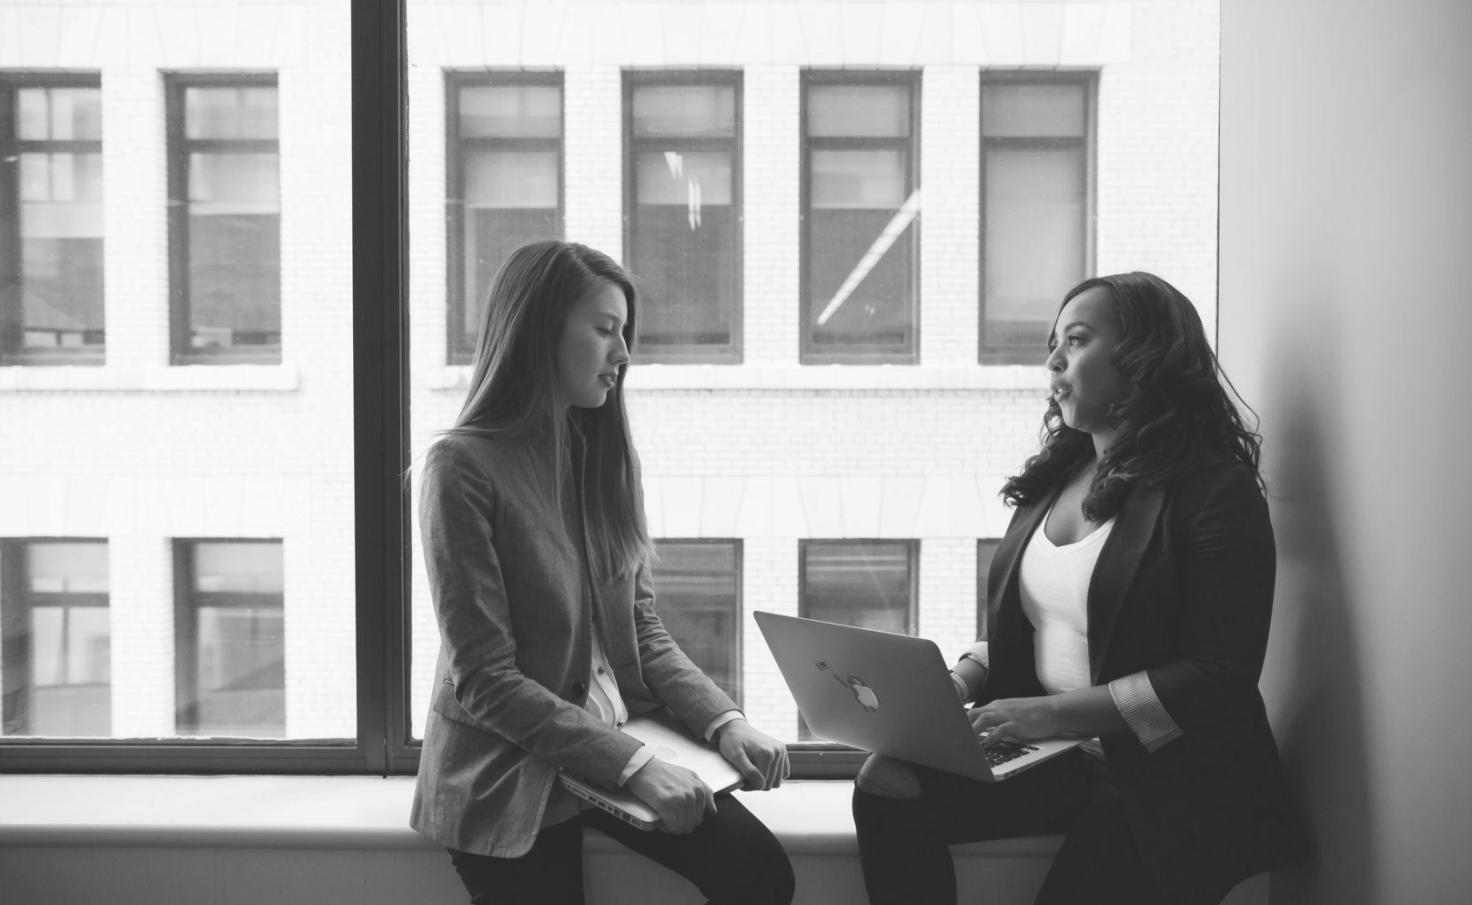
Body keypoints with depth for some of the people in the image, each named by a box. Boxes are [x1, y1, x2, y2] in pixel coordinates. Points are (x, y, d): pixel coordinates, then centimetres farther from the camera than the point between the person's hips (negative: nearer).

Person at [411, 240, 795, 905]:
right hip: (510, 771, -5)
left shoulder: (607, 454, 6)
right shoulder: (463, 465, -14)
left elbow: (642, 627, 8)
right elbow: (484, 680, -17)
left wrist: (723, 719, -8)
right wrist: (632, 765, -21)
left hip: (620, 739, 5)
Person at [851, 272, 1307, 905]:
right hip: (1050, 757, 6)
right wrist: (959, 683, -2)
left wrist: (1053, 713, -20)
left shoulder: (1216, 490, -9)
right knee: (887, 783, -14)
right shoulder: (1055, 478, 12)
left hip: (1173, 781, -6)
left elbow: (1218, 680, -15)